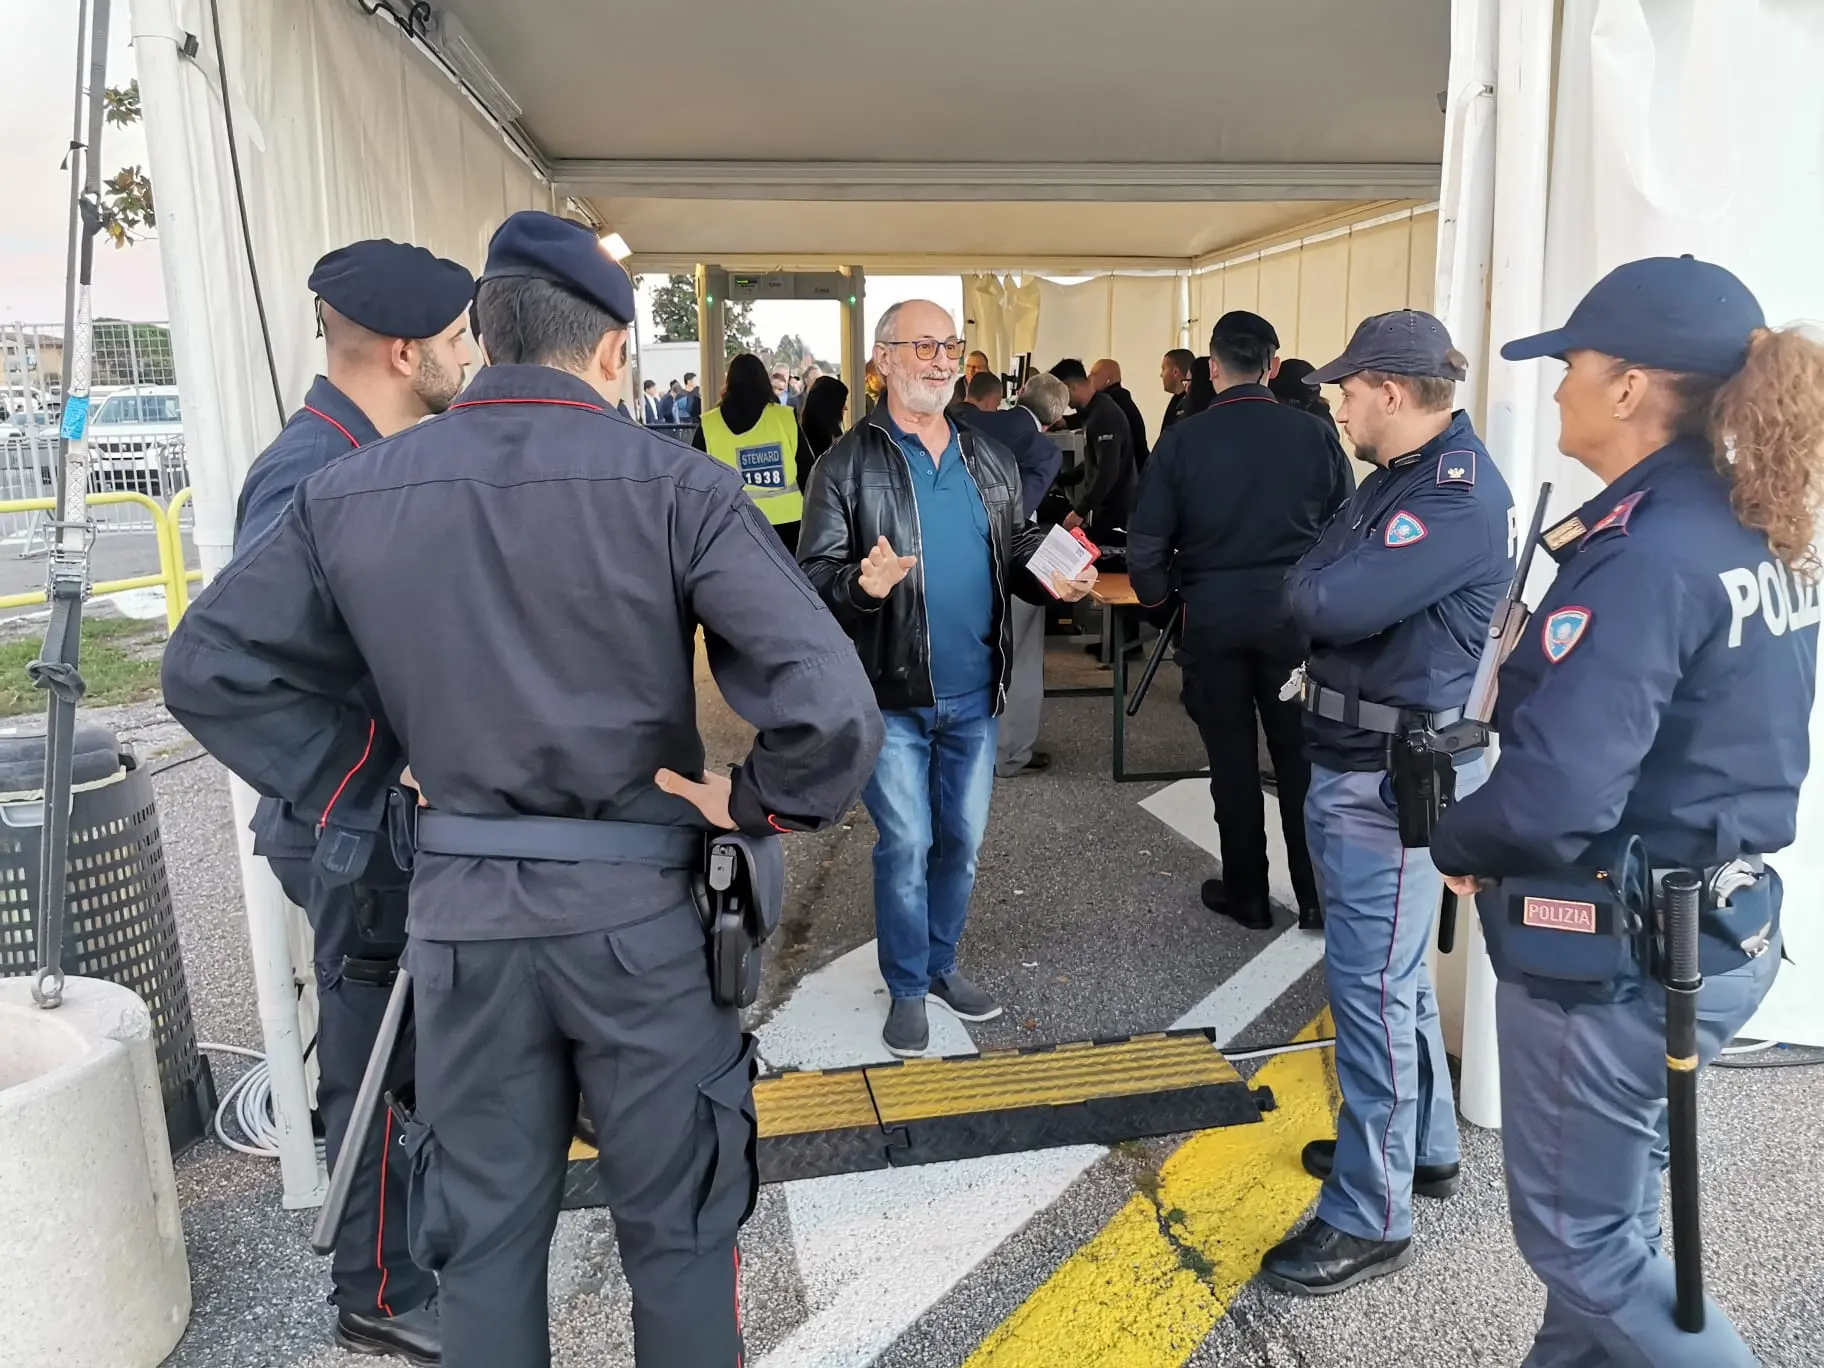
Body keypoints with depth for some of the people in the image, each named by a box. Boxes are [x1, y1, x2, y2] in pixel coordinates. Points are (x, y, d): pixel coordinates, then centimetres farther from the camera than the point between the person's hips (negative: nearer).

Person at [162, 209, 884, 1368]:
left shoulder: (351, 491, -2)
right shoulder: (672, 483, -13)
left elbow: (209, 664, 6)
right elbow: (831, 697, -23)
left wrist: (359, 790, 6)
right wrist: (761, 803, -7)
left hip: (460, 915, 3)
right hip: (639, 909, -3)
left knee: (484, 1230, 21)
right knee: (677, 1227, 17)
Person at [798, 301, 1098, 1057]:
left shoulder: (990, 460, 8)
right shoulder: (848, 465, -8)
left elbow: (1016, 547, 15)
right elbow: (815, 574, -12)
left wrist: (1051, 574, -7)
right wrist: (863, 584, -34)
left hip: (973, 692, 5)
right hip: (892, 694, -5)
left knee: (961, 842, 16)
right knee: (906, 845, 3)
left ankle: (941, 963, 36)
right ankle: (907, 989, 22)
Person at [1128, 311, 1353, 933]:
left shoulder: (1183, 440, -7)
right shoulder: (1314, 435, -4)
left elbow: (1145, 543, -6)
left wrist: (1159, 599, 12)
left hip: (1214, 619, -1)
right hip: (1296, 618, 1)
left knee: (1233, 759, 11)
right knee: (1302, 757, 11)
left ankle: (1247, 895, 21)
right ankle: (1317, 899, 19)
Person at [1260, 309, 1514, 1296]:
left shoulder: (1459, 496, -19)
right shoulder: (1397, 478, 13)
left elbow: (1327, 601, -27)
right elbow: (1316, 590, 14)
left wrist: (1312, 583, -8)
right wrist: (1325, 589, -7)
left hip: (1393, 779, -10)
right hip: (1354, 763, 10)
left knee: (1371, 985, -3)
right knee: (1391, 970, 21)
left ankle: (1369, 1219, 10)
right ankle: (1422, 1147, 38)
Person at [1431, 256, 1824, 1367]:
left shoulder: (1642, 559, -24)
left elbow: (1549, 797, -32)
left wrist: (1459, 844, -12)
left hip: (1613, 956, -9)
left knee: (1580, 1237, 11)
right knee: (1614, 1208, 24)